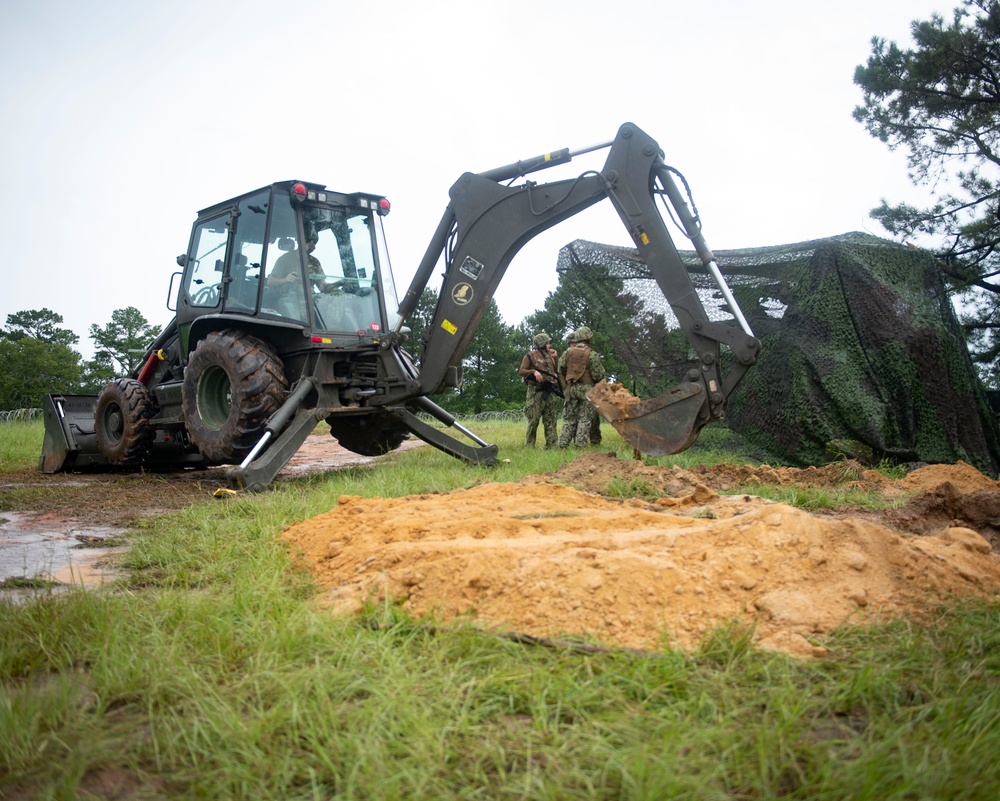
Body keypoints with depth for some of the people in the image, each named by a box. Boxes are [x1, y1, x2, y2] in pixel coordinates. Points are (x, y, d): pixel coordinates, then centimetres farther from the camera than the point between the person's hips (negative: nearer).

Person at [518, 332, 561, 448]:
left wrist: (556, 358, 9)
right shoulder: (530, 356, -1)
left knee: (551, 420, 5)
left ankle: (551, 444, 8)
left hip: (549, 392, 6)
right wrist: (533, 372, -19)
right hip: (536, 392, -6)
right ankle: (529, 445, 1)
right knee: (533, 420, -5)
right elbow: (521, 371, -5)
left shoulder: (549, 356, 18)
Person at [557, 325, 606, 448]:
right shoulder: (592, 354, -8)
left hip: (571, 389, 3)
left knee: (569, 419, 9)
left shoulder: (568, 352, 4)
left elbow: (561, 370, 9)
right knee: (585, 419, 2)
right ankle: (580, 445, -2)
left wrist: (565, 386, 20)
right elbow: (599, 374, -8)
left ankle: (563, 445, 5)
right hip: (587, 390, -3)